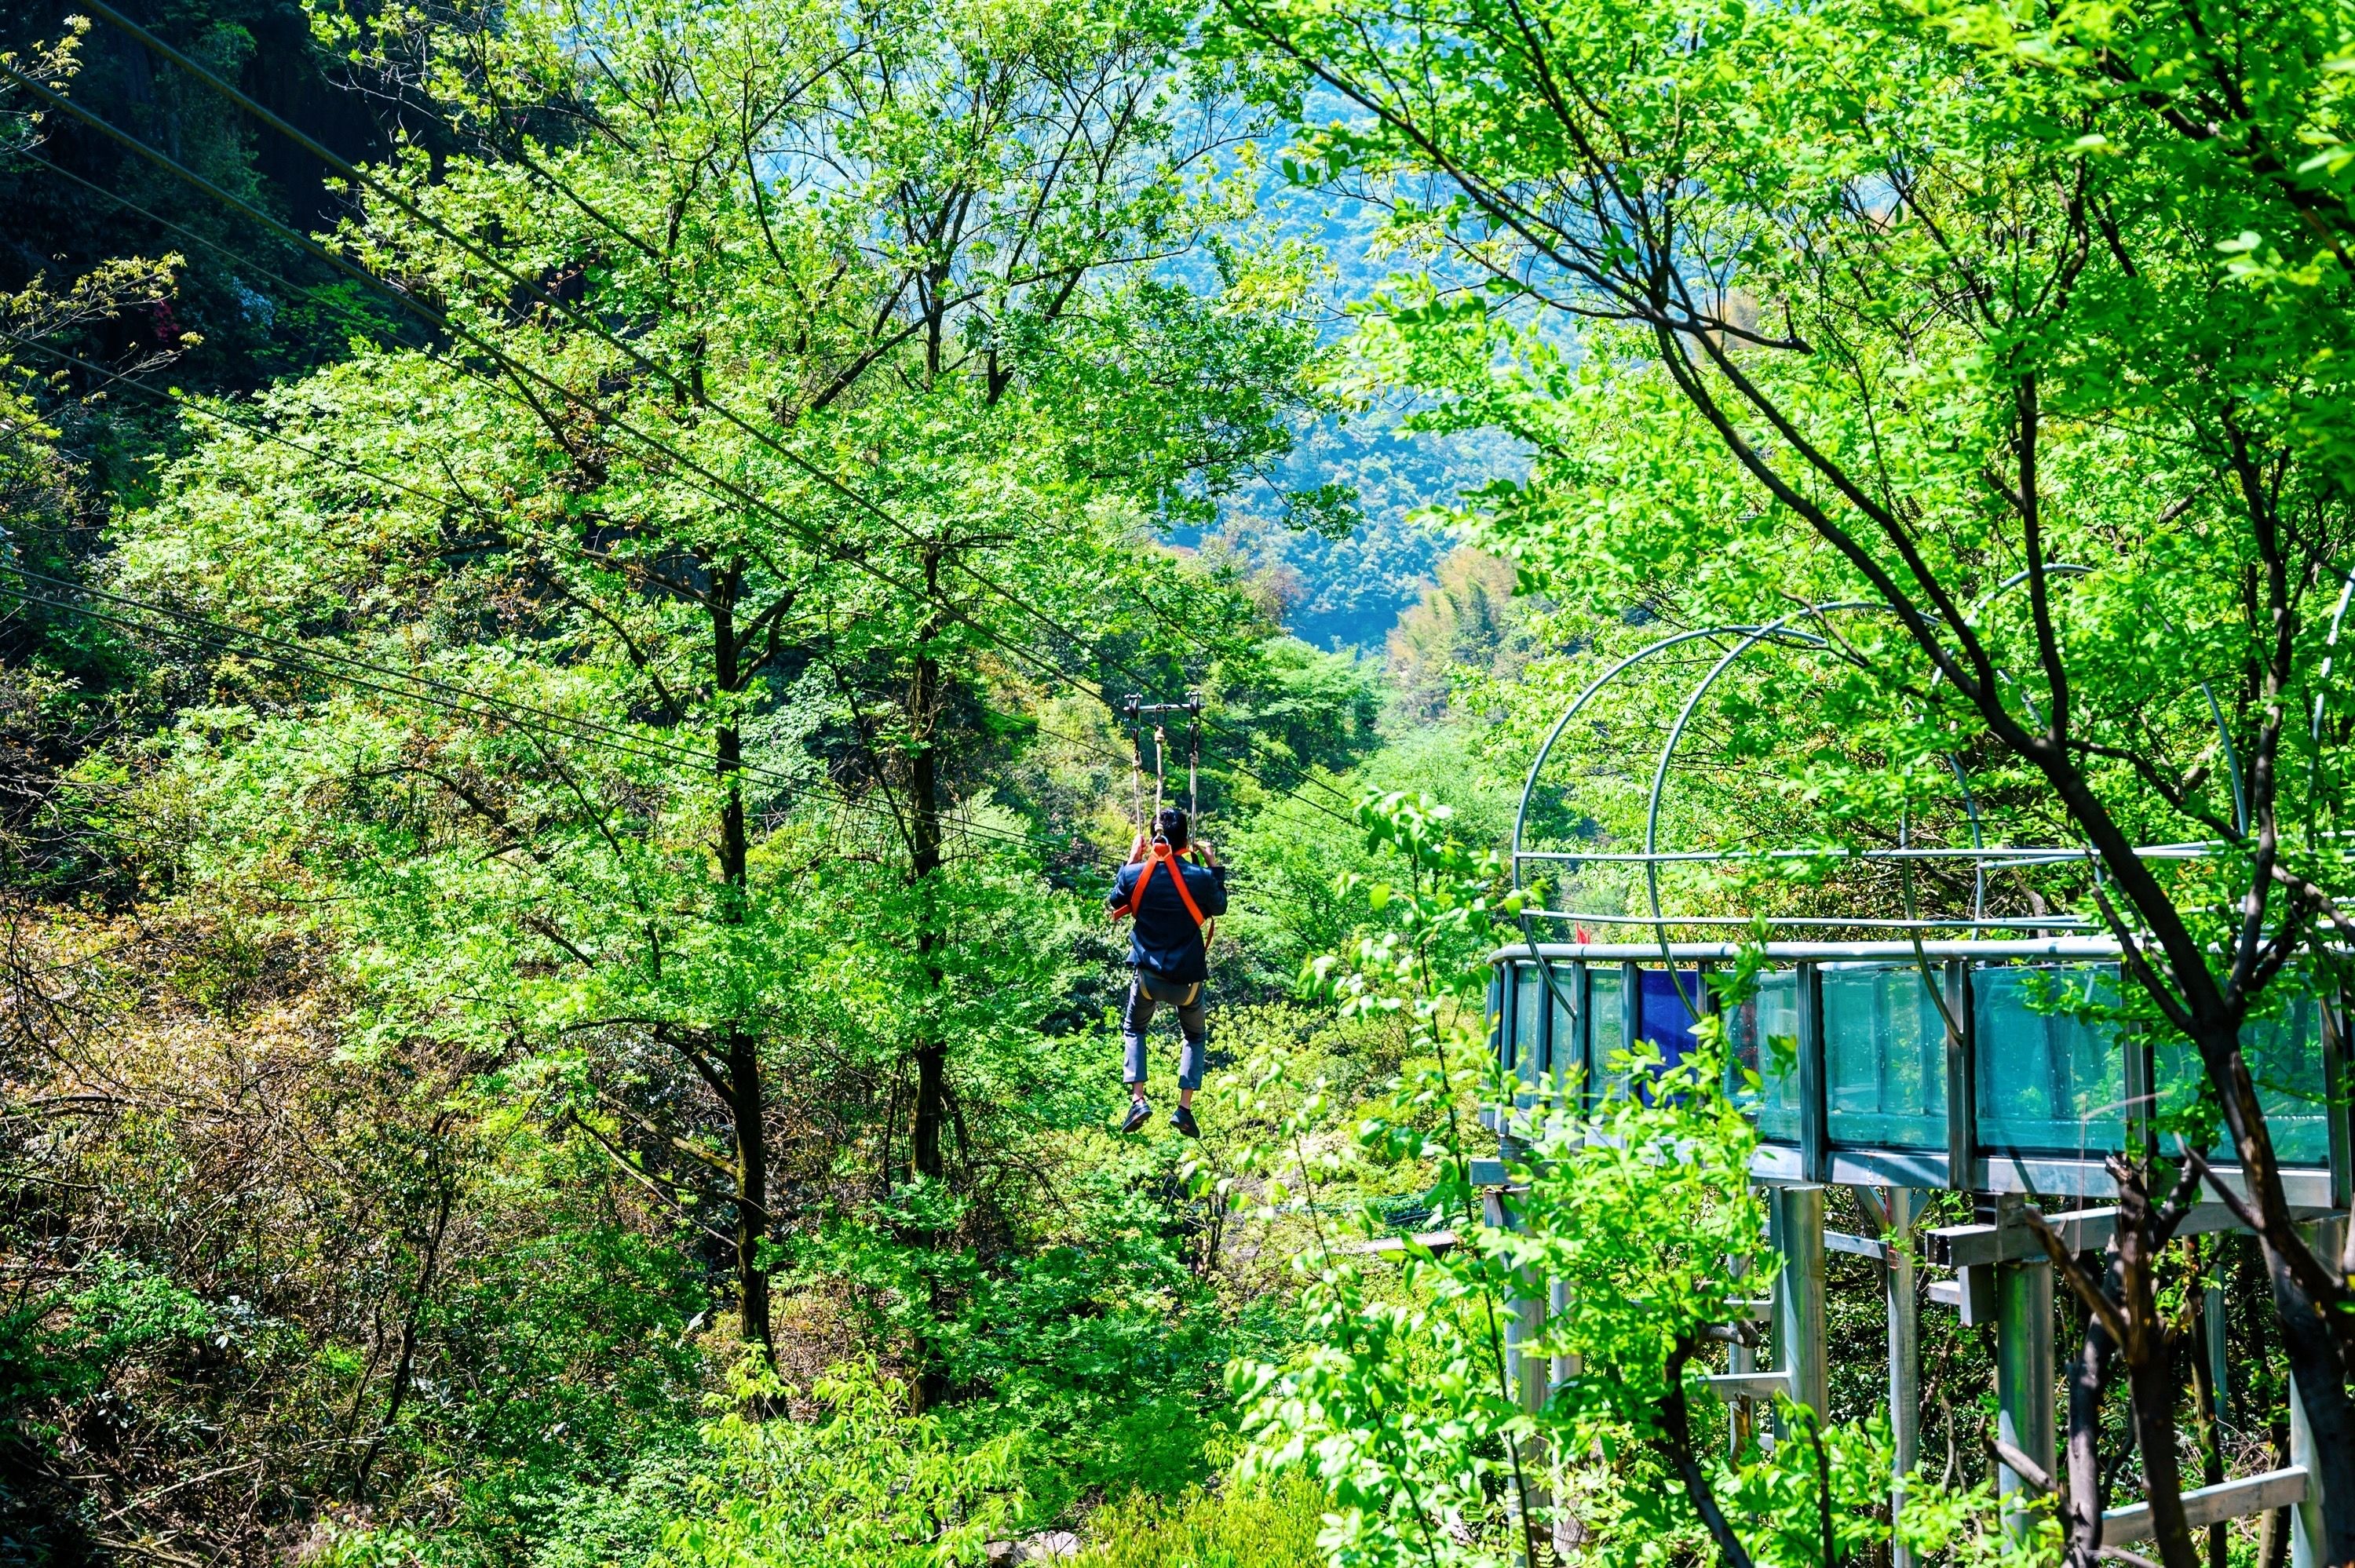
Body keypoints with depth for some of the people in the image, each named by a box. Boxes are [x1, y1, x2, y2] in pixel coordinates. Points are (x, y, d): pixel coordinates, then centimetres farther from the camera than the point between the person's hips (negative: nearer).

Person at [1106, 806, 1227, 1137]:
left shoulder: (1135, 874, -11)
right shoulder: (1200, 877, -15)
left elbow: (1115, 902, 12)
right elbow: (1219, 907, 6)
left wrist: (1132, 859, 15)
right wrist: (1215, 866, 12)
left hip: (1148, 975, 1)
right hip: (1187, 979, -1)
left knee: (1133, 1030, 26)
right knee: (1195, 1036, 24)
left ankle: (1137, 1100, 8)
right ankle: (1184, 1108, 11)